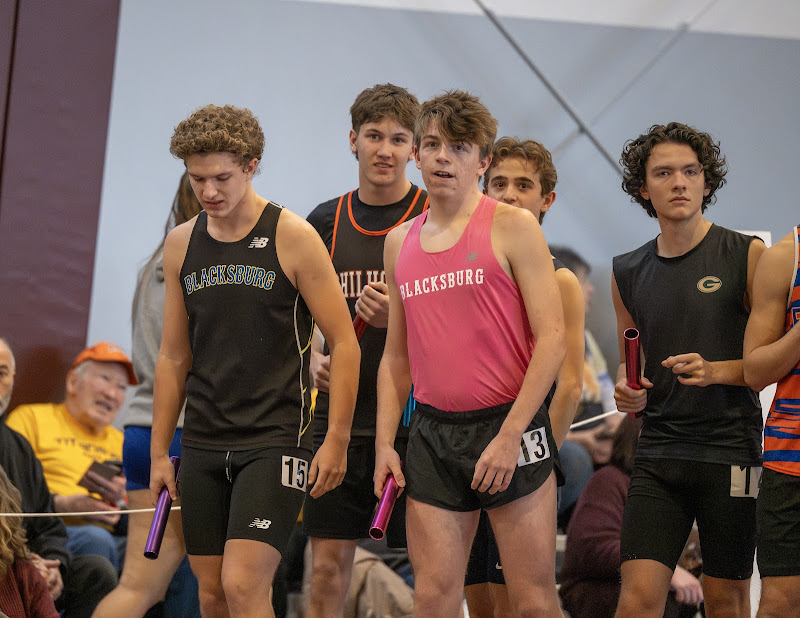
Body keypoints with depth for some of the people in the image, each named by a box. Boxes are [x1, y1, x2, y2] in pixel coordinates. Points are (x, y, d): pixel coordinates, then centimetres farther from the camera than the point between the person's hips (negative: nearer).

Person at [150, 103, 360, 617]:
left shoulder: (292, 237, -6)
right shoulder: (181, 244, 9)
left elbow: (344, 344, -5)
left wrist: (337, 440, -10)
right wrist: (159, 451, 13)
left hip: (275, 440, -5)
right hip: (202, 444, 5)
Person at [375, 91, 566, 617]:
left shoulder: (512, 227, -4)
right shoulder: (400, 242, 13)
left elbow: (552, 339, -9)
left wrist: (509, 435, -15)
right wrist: (385, 442, 10)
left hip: (508, 427, -4)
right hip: (433, 432, 4)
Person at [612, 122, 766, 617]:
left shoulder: (746, 255, -2)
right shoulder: (628, 273, 11)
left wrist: (716, 371, -17)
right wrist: (628, 393, 2)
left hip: (729, 451, -3)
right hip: (659, 453, 3)